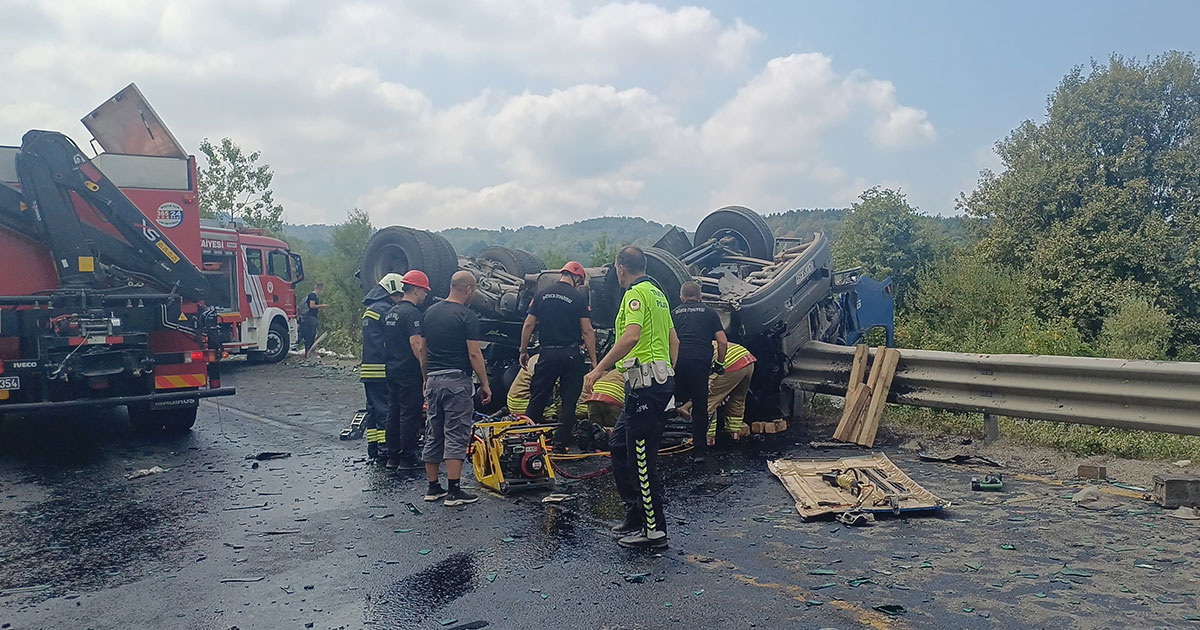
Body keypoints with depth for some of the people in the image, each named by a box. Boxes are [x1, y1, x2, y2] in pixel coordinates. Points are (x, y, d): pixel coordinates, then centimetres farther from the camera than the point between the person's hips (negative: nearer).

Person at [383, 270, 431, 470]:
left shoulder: (390, 312, 14)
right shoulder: (412, 313, -15)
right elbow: (417, 345, -23)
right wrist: (425, 374, -19)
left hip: (392, 371, 9)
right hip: (410, 373, -9)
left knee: (393, 414, 12)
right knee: (410, 415, -3)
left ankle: (393, 456, 19)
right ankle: (407, 458, 2)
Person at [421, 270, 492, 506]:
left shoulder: (430, 312, 10)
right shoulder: (467, 316, -11)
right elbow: (474, 354, -14)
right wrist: (484, 384, -6)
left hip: (433, 380, 7)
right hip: (457, 380, -7)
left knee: (433, 435, 12)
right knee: (456, 435, -4)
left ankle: (433, 487, 19)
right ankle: (454, 491, -4)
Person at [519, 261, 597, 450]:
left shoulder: (542, 294, 7)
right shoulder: (579, 297, -4)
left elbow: (528, 325, 5)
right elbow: (587, 331, -7)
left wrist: (523, 351, 14)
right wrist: (594, 362, -4)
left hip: (547, 354, 3)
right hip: (571, 355, -3)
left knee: (537, 399, 10)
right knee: (568, 402, 6)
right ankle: (560, 445, 6)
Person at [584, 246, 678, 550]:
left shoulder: (635, 294, -10)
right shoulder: (658, 294, 19)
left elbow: (631, 336, -27)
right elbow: (674, 340, 22)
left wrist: (599, 369, -26)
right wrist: (668, 376, 29)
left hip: (645, 382, -10)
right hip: (661, 378, 10)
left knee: (641, 457, -4)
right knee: (619, 444, 17)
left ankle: (654, 530, 2)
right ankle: (635, 514, 24)